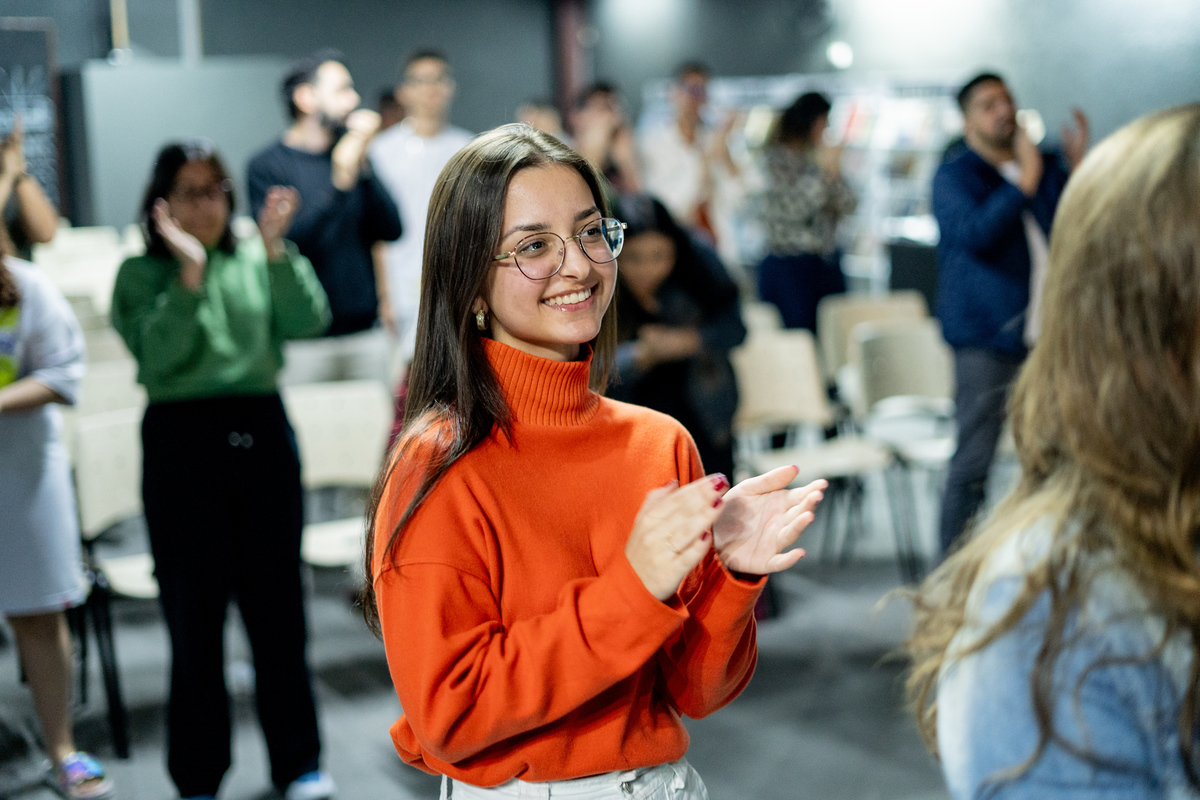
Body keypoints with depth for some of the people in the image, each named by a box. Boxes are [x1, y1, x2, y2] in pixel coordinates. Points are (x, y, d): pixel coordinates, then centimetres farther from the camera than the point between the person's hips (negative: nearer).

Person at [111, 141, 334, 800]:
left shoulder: (255, 262, 8)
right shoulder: (141, 274, 2)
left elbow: (309, 320, -7)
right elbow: (158, 352, -14)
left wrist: (276, 249, -16)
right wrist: (189, 272, -20)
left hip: (262, 430, 2)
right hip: (181, 441, -2)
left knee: (277, 604, 8)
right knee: (194, 612, 4)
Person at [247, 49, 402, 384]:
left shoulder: (352, 154, 12)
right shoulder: (266, 166, -3)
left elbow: (390, 230, 2)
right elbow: (283, 244, -17)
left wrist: (363, 166, -9)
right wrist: (340, 182, -22)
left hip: (366, 333, 5)